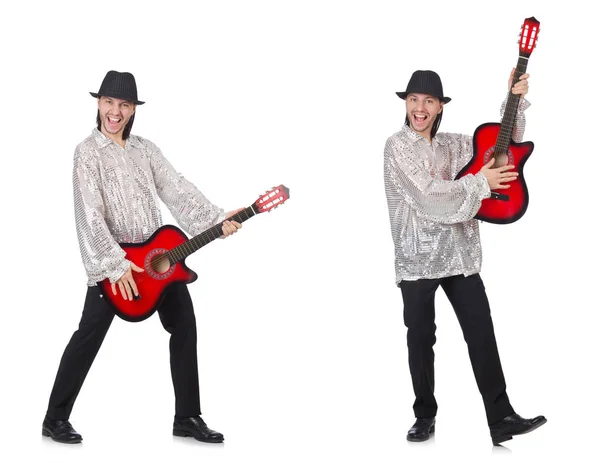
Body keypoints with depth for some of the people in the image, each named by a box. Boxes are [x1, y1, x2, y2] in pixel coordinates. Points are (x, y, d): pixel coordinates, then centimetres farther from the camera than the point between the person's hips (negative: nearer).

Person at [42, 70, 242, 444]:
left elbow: (177, 189, 2)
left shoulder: (146, 149, 11)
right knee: (90, 334, -3)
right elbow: (91, 215, -16)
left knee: (184, 326, 6)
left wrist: (217, 220, -12)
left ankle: (187, 417, 15)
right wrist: (115, 264, -23)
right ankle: (56, 418, 11)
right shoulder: (88, 152, -7)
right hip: (110, 260, -6)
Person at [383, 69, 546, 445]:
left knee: (482, 334, 0)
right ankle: (425, 415, 20)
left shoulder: (453, 146, 14)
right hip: (418, 259, -4)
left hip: (460, 255, 5)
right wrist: (480, 183, -9)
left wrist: (515, 101, 6)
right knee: (421, 339, 5)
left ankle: (502, 420, 2)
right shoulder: (398, 147, -4)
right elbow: (428, 196, -15)